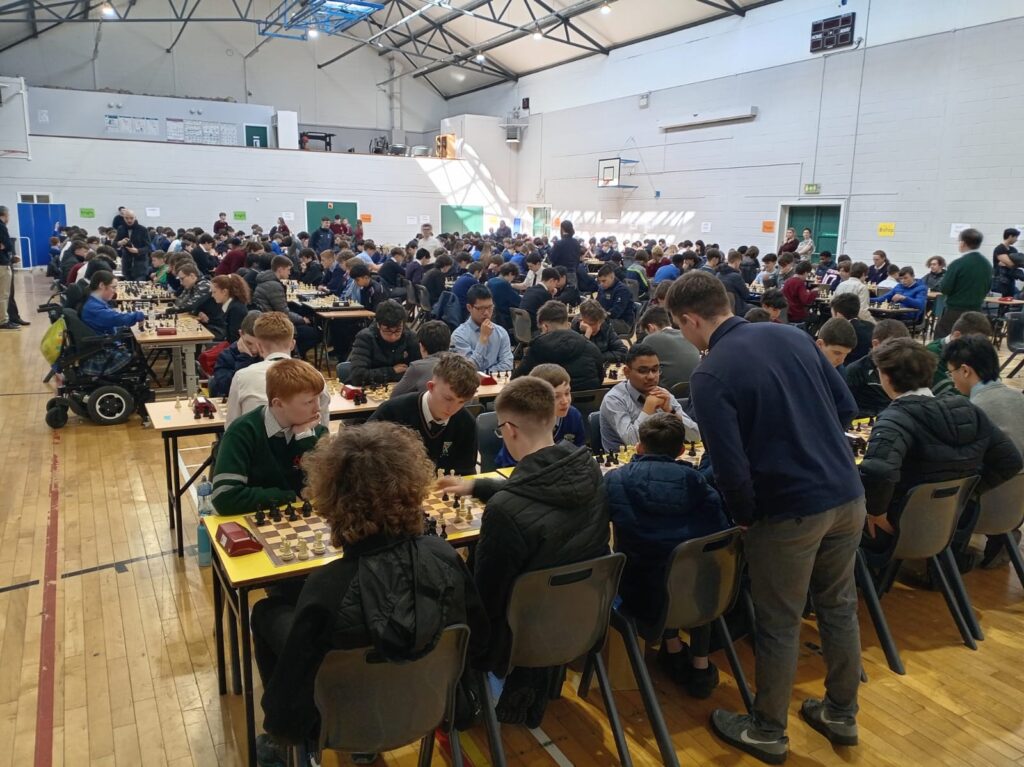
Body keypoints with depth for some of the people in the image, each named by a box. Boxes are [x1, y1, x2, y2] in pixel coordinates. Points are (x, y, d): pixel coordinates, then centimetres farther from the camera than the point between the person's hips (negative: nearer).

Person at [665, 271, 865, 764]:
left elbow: (731, 469, -20)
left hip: (791, 510, -7)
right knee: (840, 607, 21)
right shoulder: (791, 334, 3)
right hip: (847, 493, 7)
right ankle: (841, 715, 40)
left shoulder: (709, 376, -17)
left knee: (779, 625, 11)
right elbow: (846, 407, 9)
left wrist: (743, 518, -2)